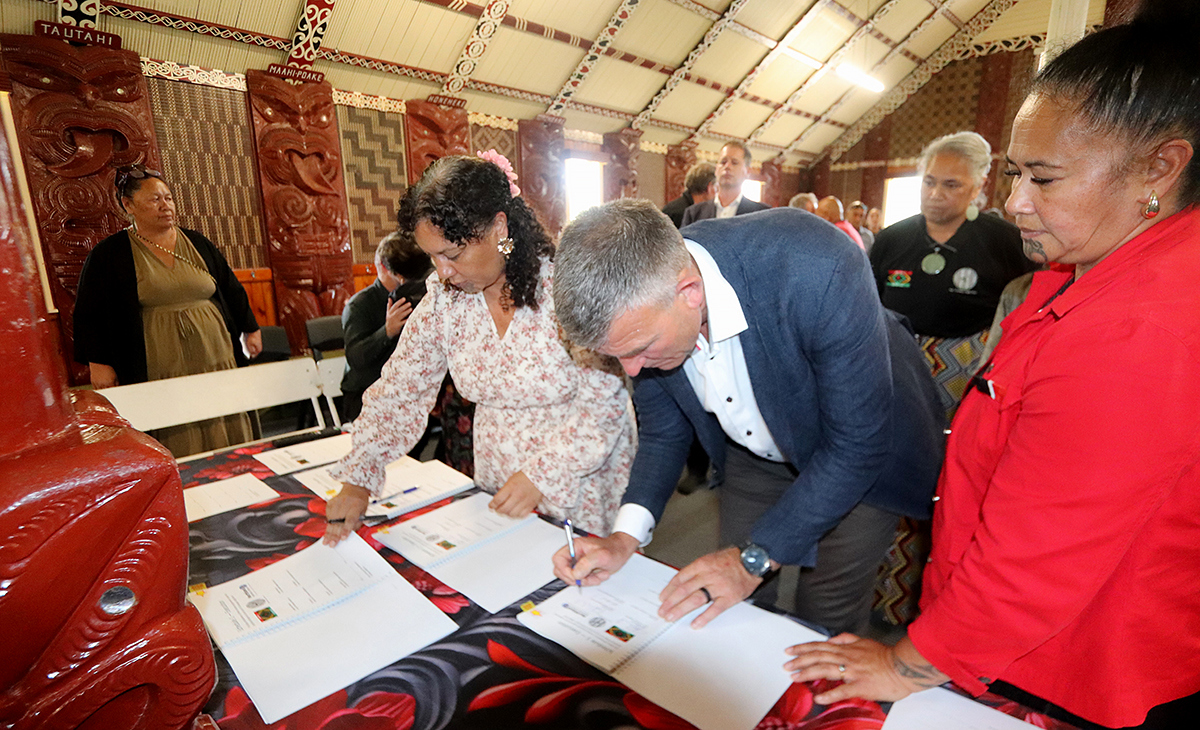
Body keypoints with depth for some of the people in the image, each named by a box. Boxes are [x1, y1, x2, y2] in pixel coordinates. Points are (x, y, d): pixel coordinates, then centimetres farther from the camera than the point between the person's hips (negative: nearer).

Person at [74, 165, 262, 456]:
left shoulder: (198, 243, 13)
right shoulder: (109, 254, 3)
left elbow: (231, 289, 19)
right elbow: (90, 313, 5)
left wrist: (250, 329, 19)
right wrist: (98, 362, -1)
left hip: (216, 361, 3)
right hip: (159, 374, -3)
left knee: (225, 439, 6)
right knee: (177, 449, -3)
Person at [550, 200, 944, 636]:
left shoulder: (818, 271, -39)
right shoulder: (640, 308, -22)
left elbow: (856, 444, -29)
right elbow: (663, 430, -5)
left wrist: (754, 556, -27)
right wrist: (626, 535, -17)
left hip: (858, 459, -3)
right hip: (755, 453, 4)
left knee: (823, 622, 4)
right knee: (735, 610, 11)